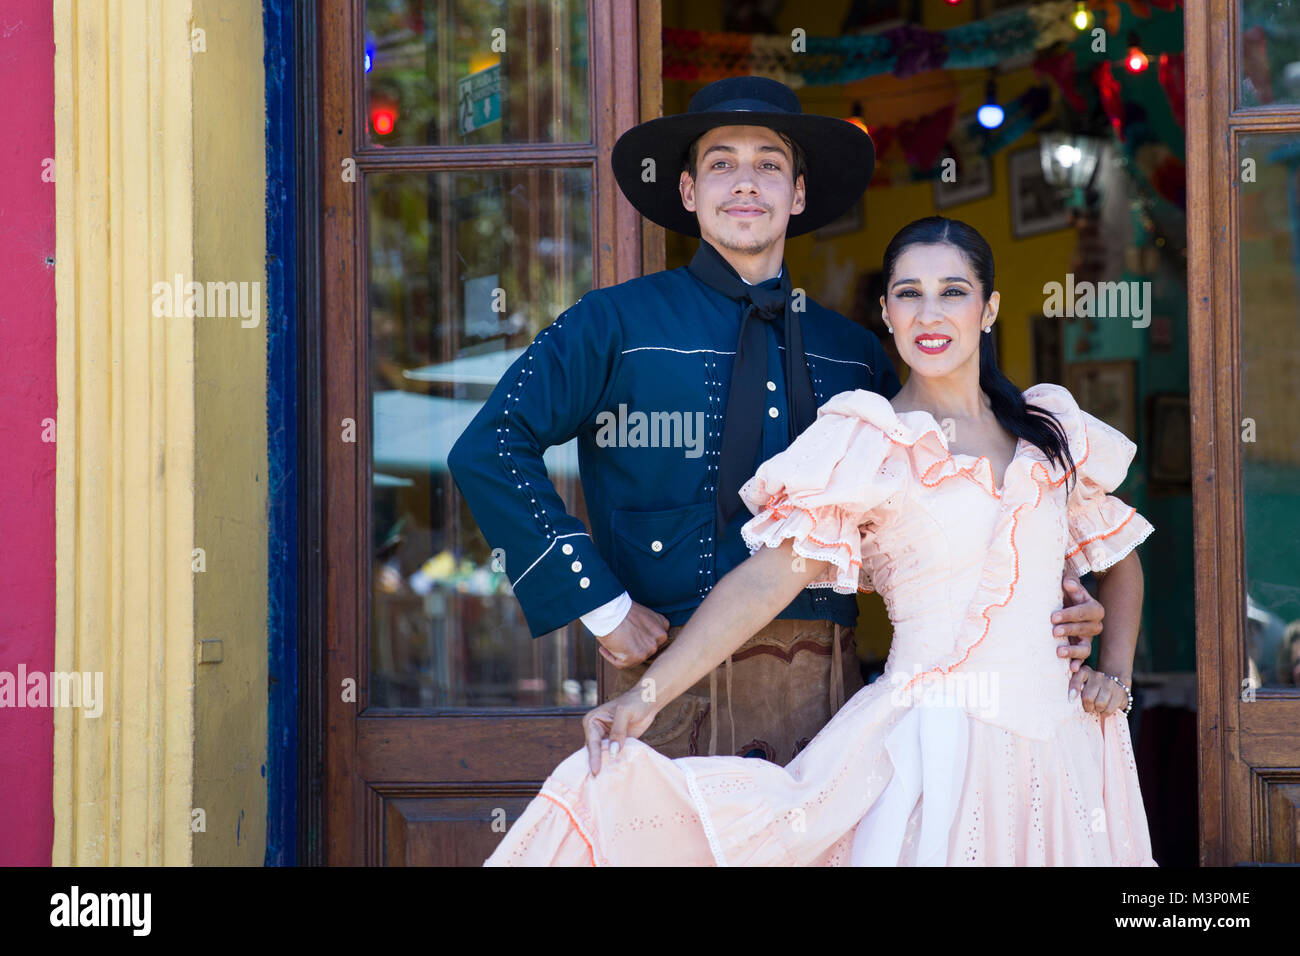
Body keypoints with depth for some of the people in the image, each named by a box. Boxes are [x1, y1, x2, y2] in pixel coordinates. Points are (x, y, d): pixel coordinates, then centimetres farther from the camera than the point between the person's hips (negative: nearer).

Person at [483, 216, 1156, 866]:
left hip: (1055, 745, 4)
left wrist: (1115, 673, 11)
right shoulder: (864, 443, -2)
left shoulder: (1052, 431, 12)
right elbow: (767, 577, -11)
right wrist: (646, 695, -21)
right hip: (932, 742, -4)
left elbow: (1119, 556, 26)